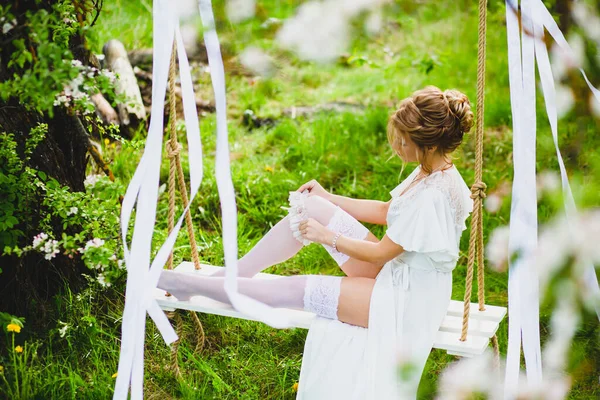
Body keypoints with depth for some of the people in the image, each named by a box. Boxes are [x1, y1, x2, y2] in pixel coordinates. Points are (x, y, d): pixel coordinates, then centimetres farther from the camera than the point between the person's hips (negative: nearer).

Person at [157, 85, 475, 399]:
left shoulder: (433, 196, -31)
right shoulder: (431, 169, -1)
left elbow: (381, 252, -21)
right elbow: (386, 211, 12)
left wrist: (327, 236, -11)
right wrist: (328, 199, 9)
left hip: (404, 299, -9)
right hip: (394, 270, 9)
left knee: (290, 290, -10)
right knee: (312, 208, -4)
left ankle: (187, 285, 5)